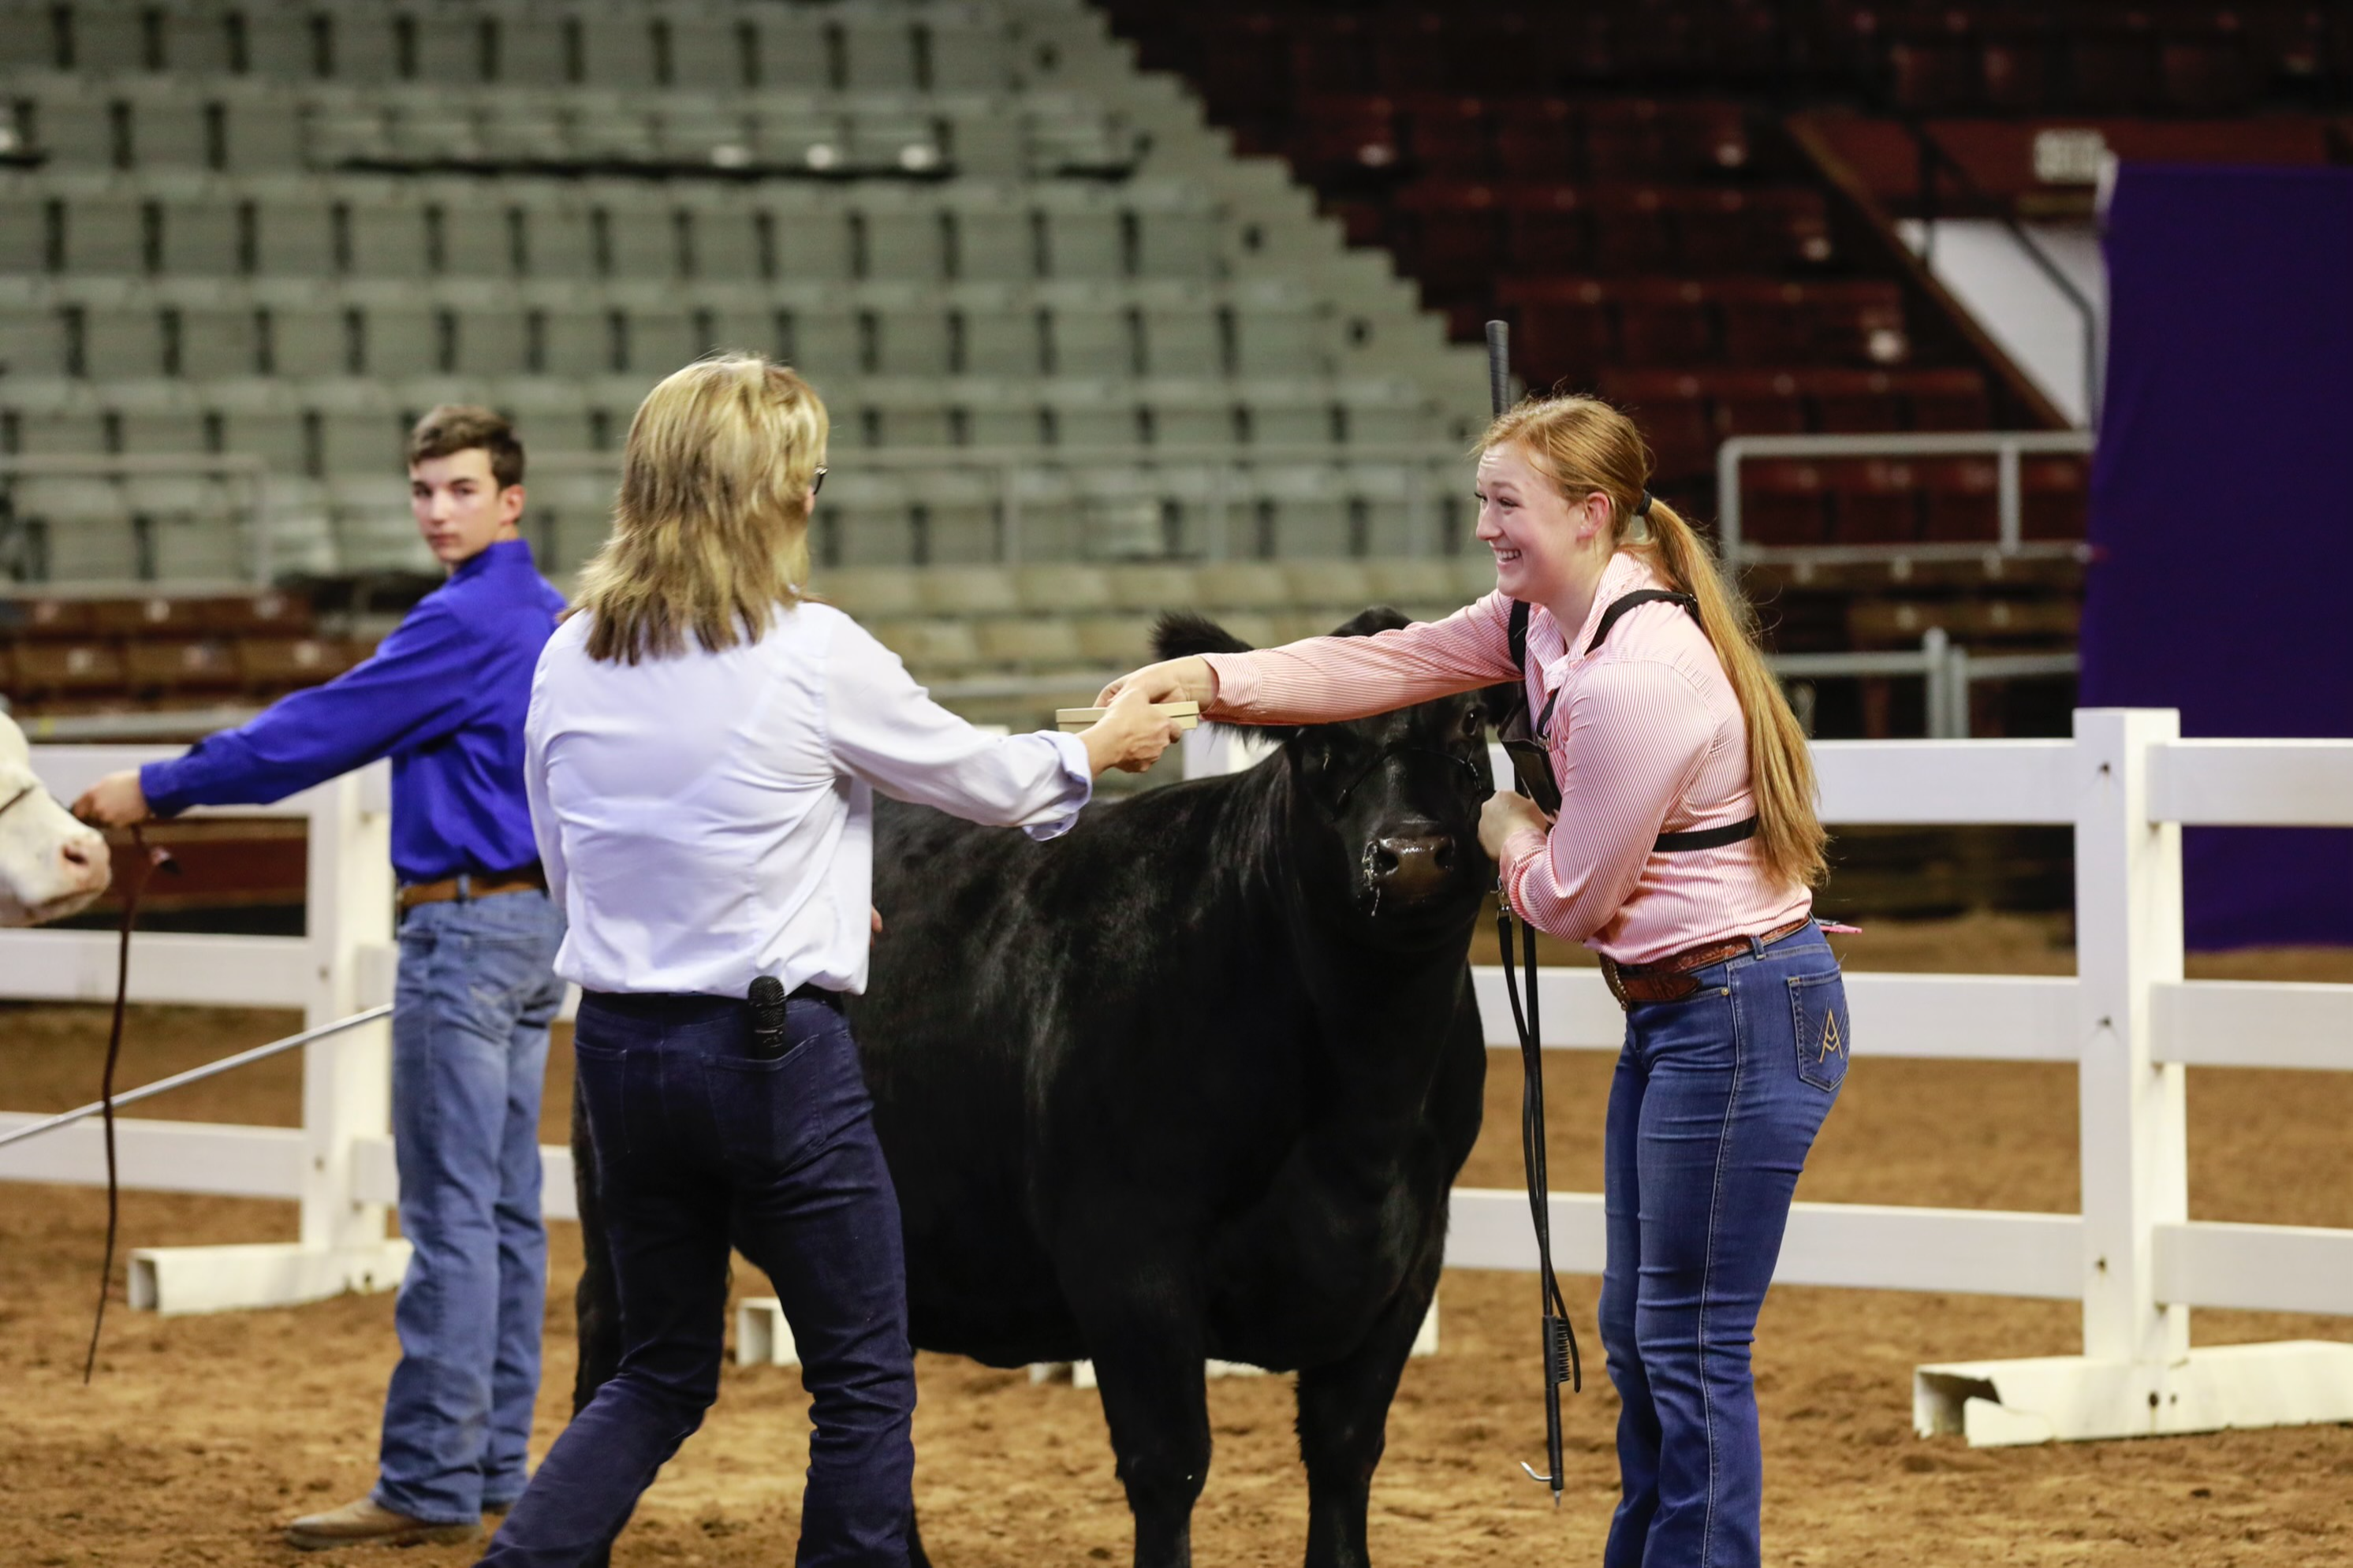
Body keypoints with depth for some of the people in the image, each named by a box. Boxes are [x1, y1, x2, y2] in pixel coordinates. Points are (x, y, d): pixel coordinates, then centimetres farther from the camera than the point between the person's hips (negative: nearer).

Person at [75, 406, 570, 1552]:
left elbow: (314, 735, -15)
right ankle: (493, 1465, 14)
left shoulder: (466, 624, -15)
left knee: (451, 1213, -9)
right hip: (535, 917, 10)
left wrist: (155, 792, -8)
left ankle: (429, 1485, -8)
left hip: (465, 928, -10)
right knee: (505, 1211, 11)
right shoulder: (549, 621, 15)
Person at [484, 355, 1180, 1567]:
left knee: (664, 1374, 18)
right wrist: (1091, 752, 25)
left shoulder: (570, 661, 4)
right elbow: (982, 781, 2)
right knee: (864, 1380, 7)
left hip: (619, 1045, 6)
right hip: (774, 1054, -6)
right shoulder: (814, 656, -12)